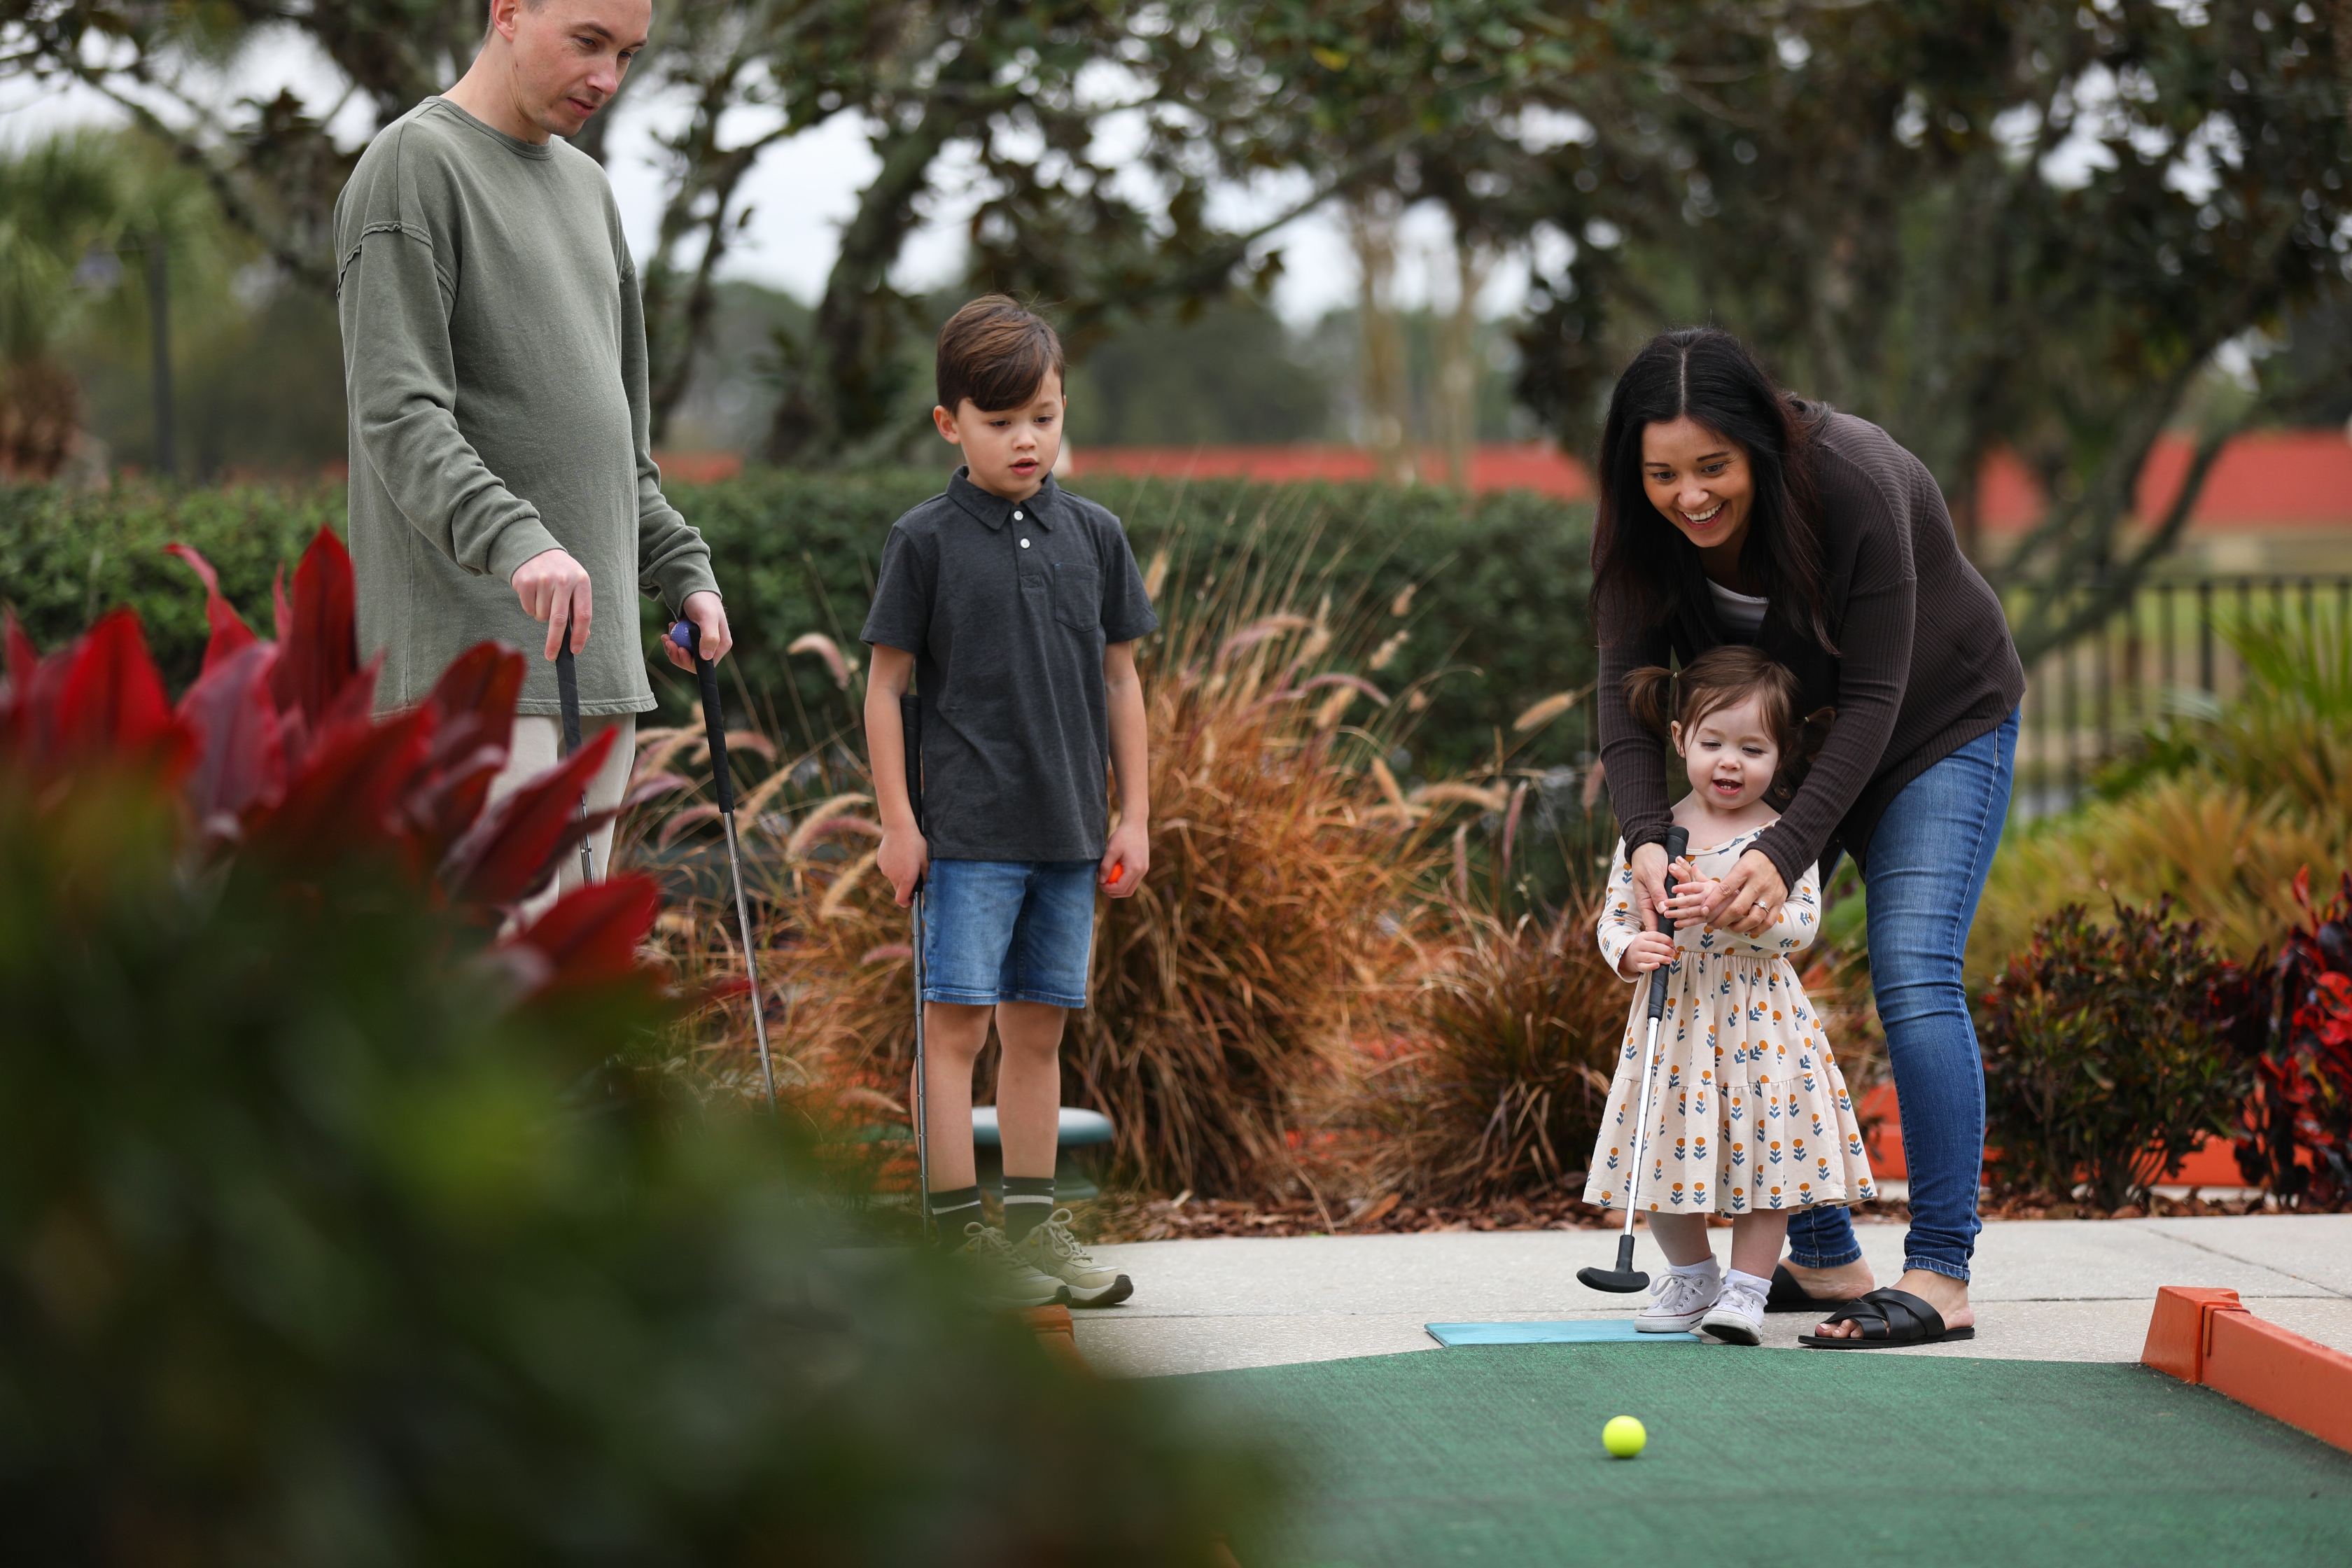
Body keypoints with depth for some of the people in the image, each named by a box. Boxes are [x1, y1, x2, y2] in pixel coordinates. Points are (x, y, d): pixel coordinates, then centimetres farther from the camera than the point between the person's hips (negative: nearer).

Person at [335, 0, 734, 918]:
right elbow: (399, 417, -16)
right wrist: (516, 542, -31)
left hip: (594, 654, 8)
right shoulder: (411, 166, -5)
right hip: (470, 652, -8)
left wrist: (681, 567, 16)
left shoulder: (586, 188, 21)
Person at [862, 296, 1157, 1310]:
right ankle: (959, 1234, -1)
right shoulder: (926, 540, -3)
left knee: (1038, 1027, 9)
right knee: (957, 1024, -5)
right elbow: (885, 683, -1)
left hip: (1070, 833, 4)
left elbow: (1120, 678, 13)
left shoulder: (1093, 535, 8)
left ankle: (1034, 1226, 16)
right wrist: (897, 824, -4)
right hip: (968, 831, -4)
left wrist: (1133, 816, 10)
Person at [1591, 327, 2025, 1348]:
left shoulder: (1853, 486, -34)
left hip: (1937, 727, -5)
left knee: (1913, 979, -18)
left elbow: (1874, 697, -31)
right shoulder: (1644, 526, -19)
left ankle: (1939, 1276, -15)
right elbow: (1626, 686, -20)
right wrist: (1645, 838, -36)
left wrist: (1787, 851, -39)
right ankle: (1823, 1259, 6)